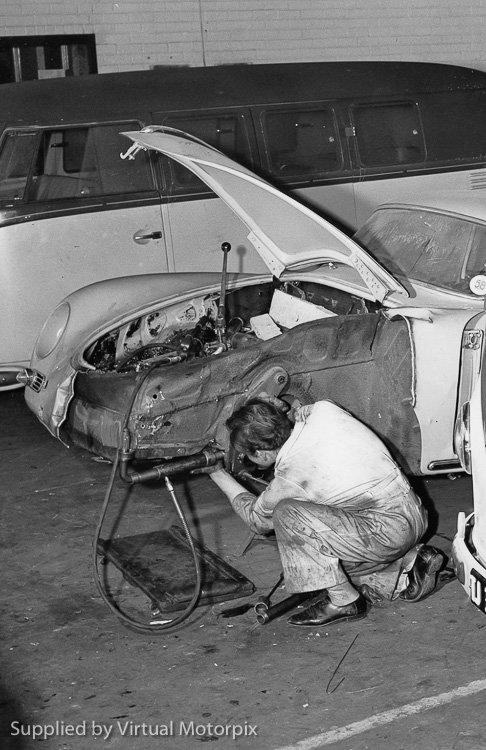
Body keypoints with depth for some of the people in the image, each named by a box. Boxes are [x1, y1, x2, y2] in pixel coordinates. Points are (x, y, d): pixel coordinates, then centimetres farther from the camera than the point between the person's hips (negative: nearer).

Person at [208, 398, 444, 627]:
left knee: (286, 513, -16)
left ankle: (342, 601, -6)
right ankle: (409, 564, 17)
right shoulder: (322, 410, -2)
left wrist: (220, 476, 16)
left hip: (389, 530, -9)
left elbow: (258, 518, 7)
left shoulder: (290, 473, -15)